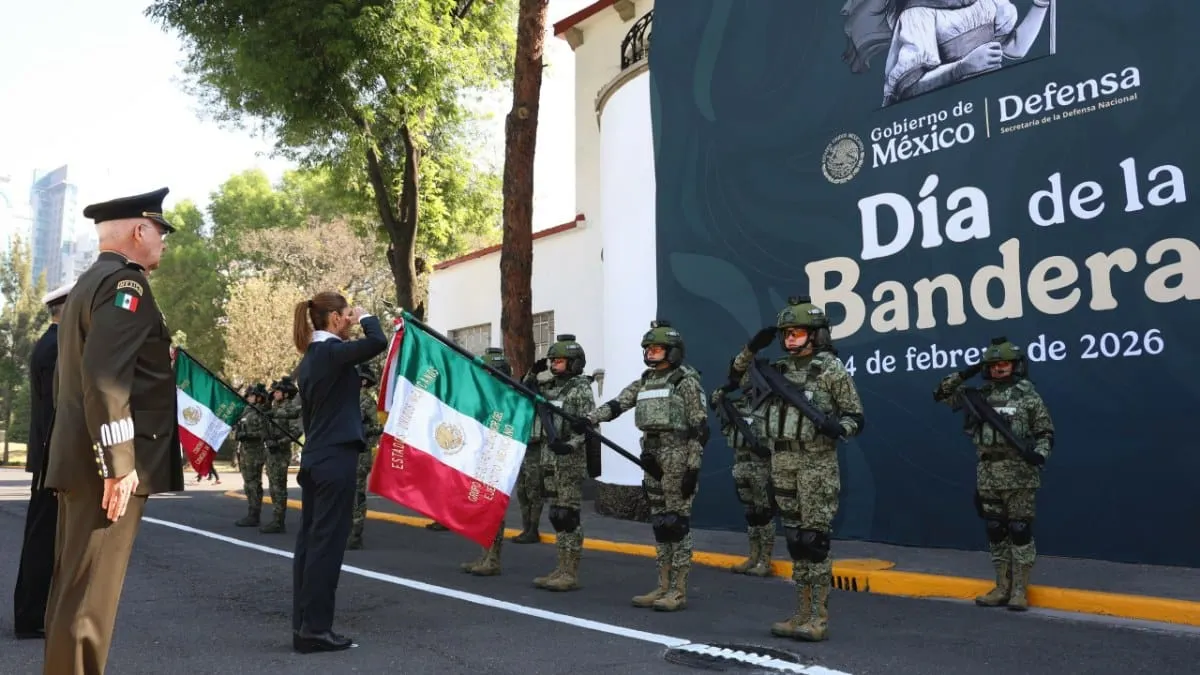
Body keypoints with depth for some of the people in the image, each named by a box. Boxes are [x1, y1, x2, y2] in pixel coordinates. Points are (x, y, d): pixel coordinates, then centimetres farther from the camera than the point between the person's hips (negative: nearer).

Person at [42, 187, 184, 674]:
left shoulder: (89, 283, 20)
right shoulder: (125, 282, -11)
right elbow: (105, 377, -23)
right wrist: (119, 463, -24)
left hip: (79, 460, 10)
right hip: (103, 464, -10)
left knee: (73, 588, 16)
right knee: (89, 595, -6)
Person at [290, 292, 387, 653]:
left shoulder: (310, 357, 15)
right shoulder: (332, 351, -11)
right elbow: (378, 342, -26)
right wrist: (365, 317, -6)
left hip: (314, 457, 9)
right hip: (335, 457, -9)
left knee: (310, 540, 9)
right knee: (327, 541, -5)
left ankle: (302, 625, 14)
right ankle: (315, 628, -1)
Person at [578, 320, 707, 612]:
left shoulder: (687, 382, -7)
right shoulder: (644, 382, 13)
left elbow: (699, 429, -11)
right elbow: (615, 404, 3)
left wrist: (693, 468, -16)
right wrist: (589, 420, -14)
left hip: (678, 460, -7)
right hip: (652, 461, 7)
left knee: (677, 522, -4)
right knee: (659, 522, 10)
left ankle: (679, 591, 4)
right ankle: (663, 587, 18)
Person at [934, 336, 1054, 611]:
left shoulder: (1028, 395, 0)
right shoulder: (979, 394, 10)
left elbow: (1046, 432, 0)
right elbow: (941, 393, 14)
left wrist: (1039, 453, -19)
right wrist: (964, 374, 2)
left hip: (1019, 475, -4)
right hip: (988, 476, 4)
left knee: (1020, 531, -1)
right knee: (995, 533, 9)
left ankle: (1020, 591, 7)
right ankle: (1002, 588, 18)